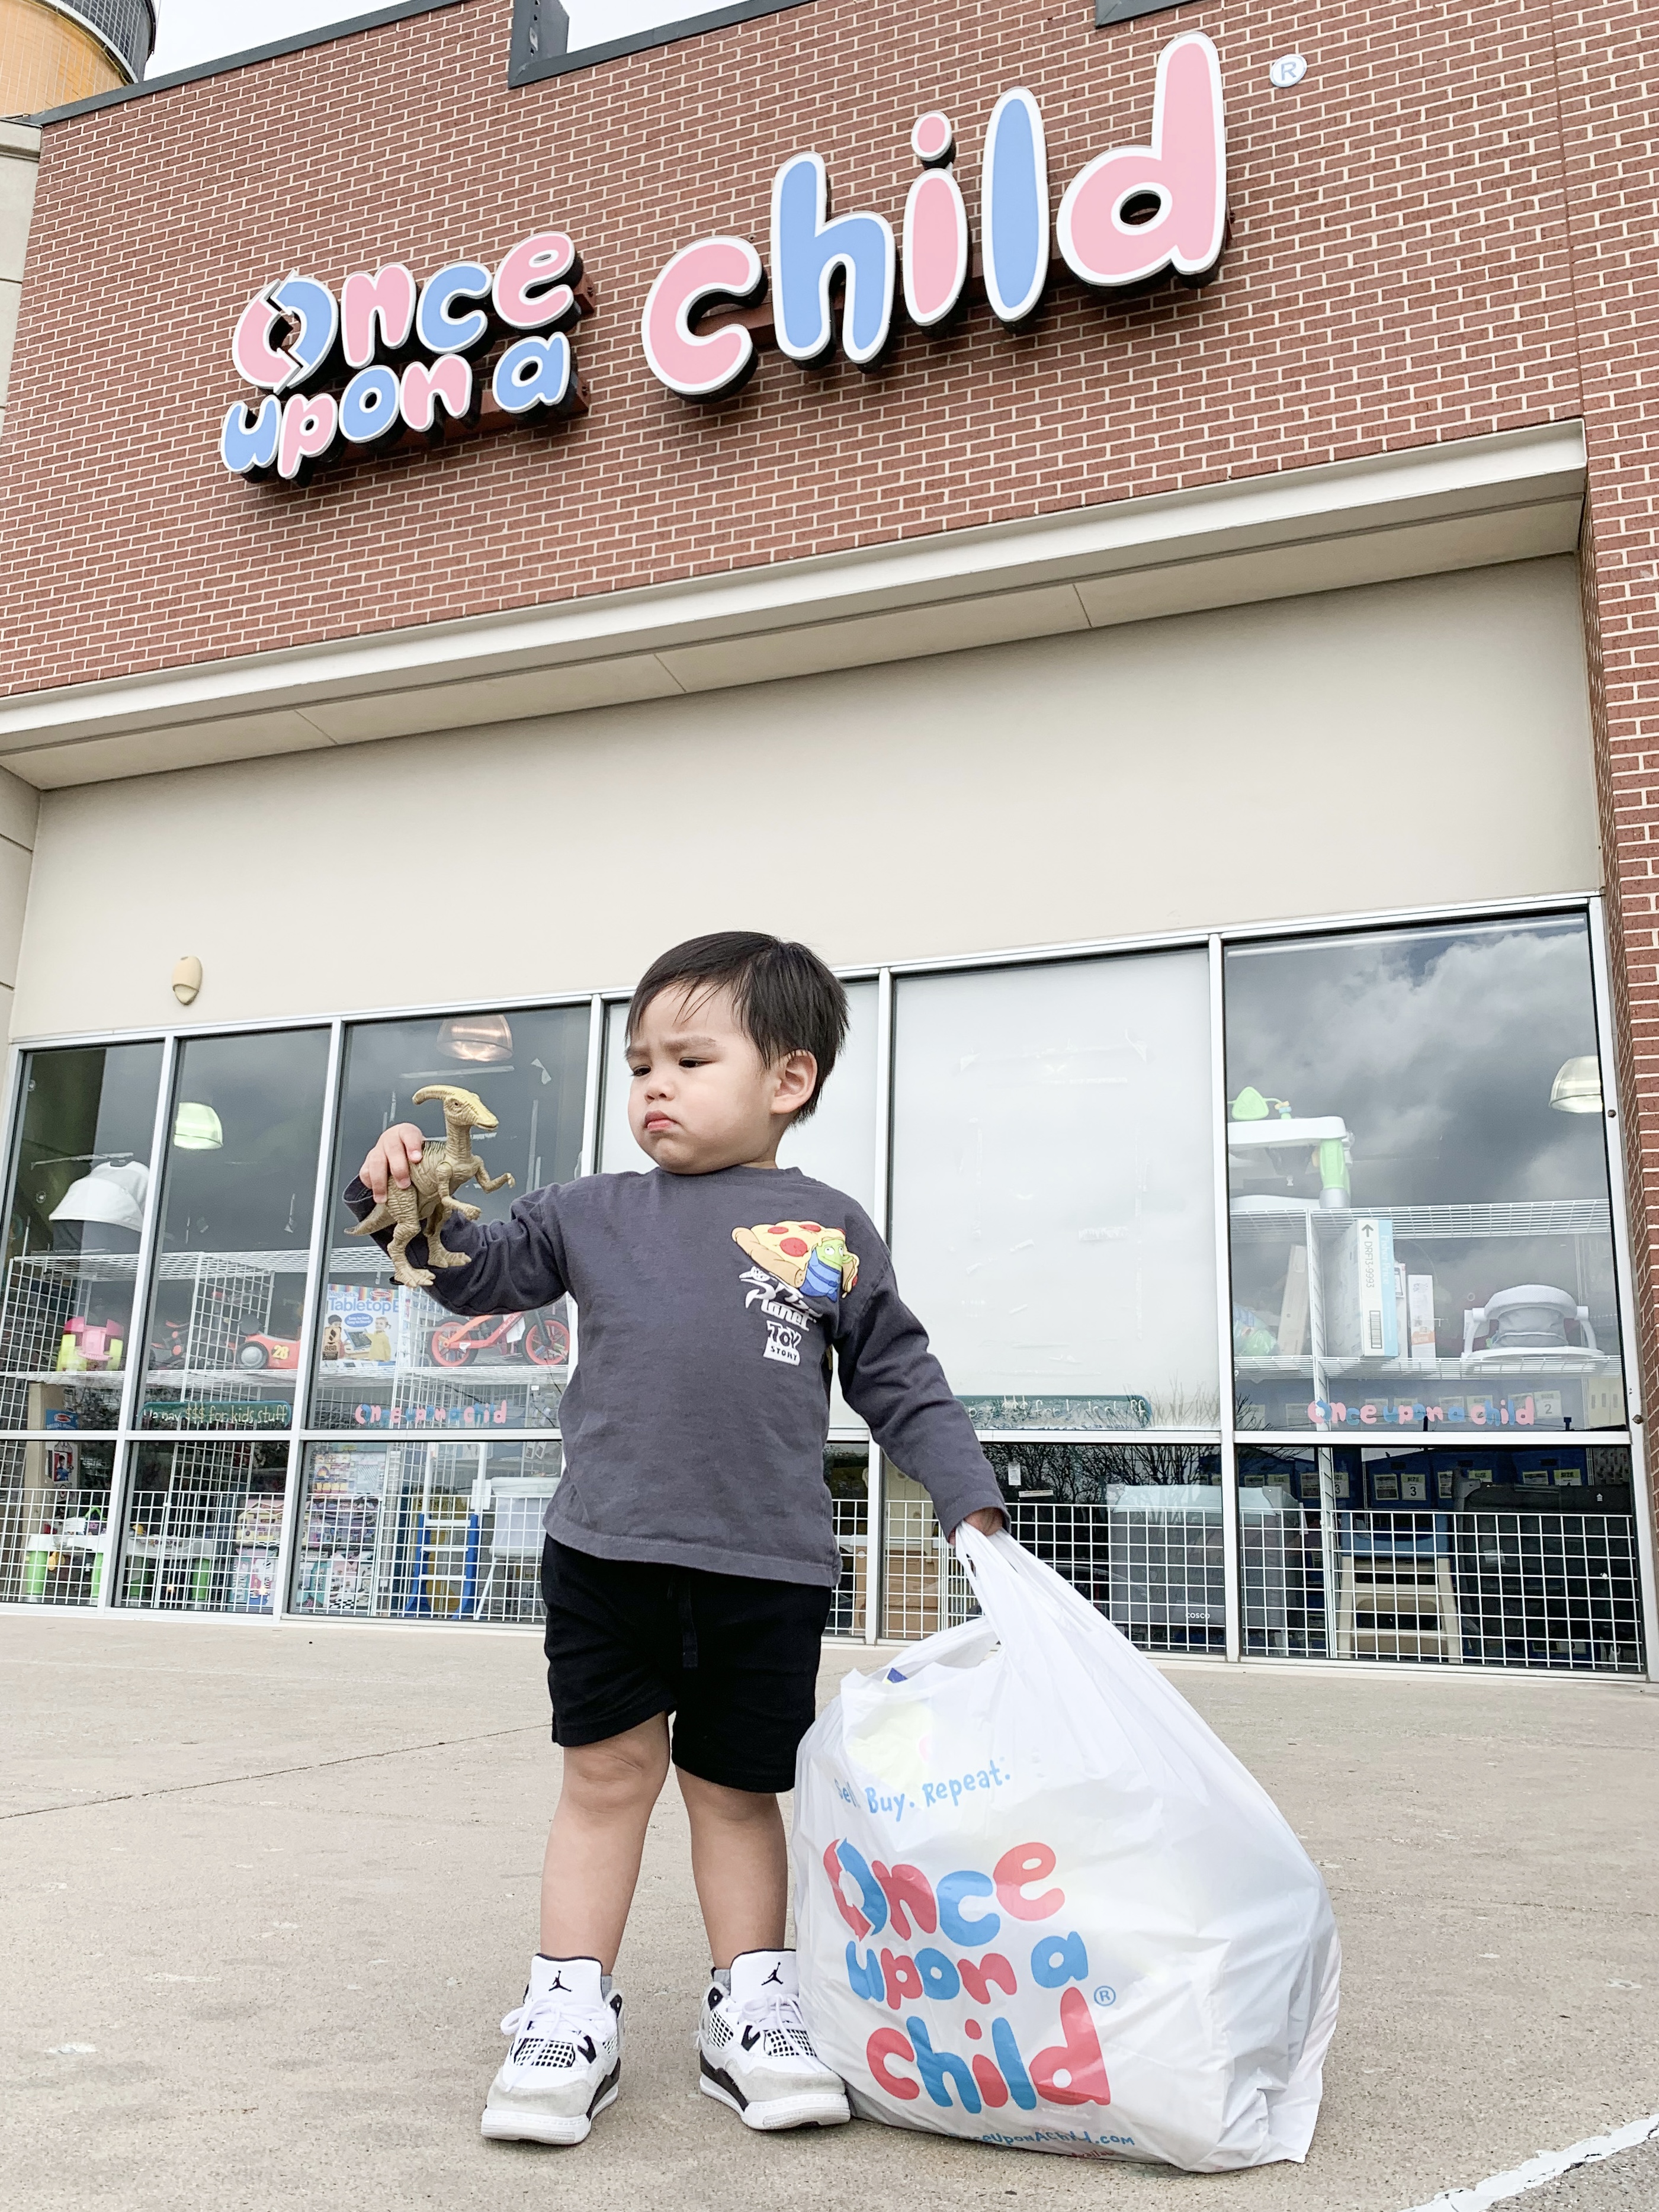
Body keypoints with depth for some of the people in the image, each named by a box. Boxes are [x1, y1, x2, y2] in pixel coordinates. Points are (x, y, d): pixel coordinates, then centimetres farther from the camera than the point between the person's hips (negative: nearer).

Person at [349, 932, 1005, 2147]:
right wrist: (408, 1202, -5)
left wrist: (970, 1502, 2)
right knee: (606, 1773, 7)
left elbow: (901, 1382, 8)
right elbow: (481, 1272, 13)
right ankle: (570, 2010, 20)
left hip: (768, 1566, -1)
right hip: (606, 1550, 1)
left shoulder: (832, 1229, 4)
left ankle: (751, 2007, 26)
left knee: (738, 1788, 11)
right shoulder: (599, 1213, 8)